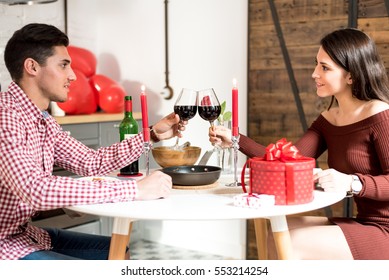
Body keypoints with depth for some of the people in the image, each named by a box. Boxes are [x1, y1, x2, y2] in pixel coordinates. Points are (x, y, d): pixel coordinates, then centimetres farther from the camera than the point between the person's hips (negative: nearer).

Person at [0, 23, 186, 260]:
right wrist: (135, 189, -33)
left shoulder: (44, 121, 7)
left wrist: (152, 135, 4)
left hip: (25, 234, 9)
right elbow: (36, 190, -36)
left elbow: (91, 162, 12)